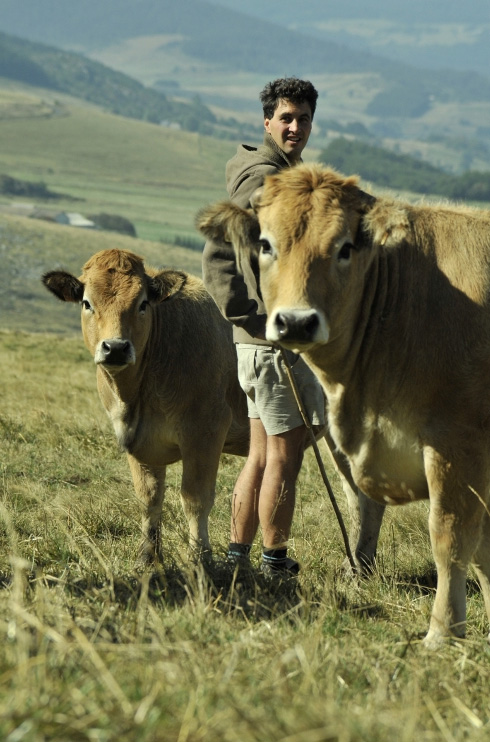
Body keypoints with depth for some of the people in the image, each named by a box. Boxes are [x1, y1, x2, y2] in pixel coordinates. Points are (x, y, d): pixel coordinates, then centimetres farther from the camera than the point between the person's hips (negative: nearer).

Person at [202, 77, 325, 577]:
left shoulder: (285, 176, 17)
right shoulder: (261, 178, -14)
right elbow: (217, 258, -22)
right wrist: (250, 319, -21)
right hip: (274, 341, -10)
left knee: (262, 455, 13)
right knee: (284, 454, -3)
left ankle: (237, 555, 19)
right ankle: (275, 562, 4)